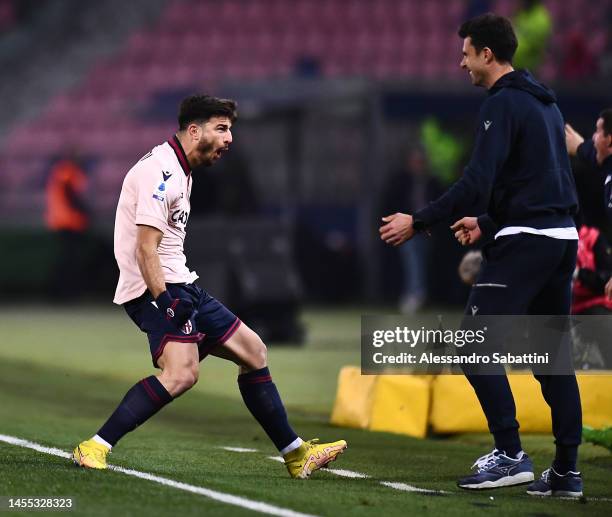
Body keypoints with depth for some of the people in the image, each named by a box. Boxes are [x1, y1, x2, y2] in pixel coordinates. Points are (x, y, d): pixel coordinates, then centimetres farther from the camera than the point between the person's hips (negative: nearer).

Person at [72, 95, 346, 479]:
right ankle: (94, 449, -24)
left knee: (252, 350, 12)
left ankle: (296, 455, 20)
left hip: (180, 286, 11)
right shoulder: (161, 171, -15)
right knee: (182, 373, -28)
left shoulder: (180, 172, 18)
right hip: (159, 288, -11)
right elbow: (145, 248, -22)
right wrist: (164, 301, -27)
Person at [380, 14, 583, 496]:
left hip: (524, 240, -9)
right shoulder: (545, 102, 18)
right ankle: (566, 471, 8)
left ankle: (510, 454, -11)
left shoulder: (502, 104, -10)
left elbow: (477, 182, -19)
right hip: (562, 236, 9)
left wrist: (417, 222, -14)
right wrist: (488, 222, 29)